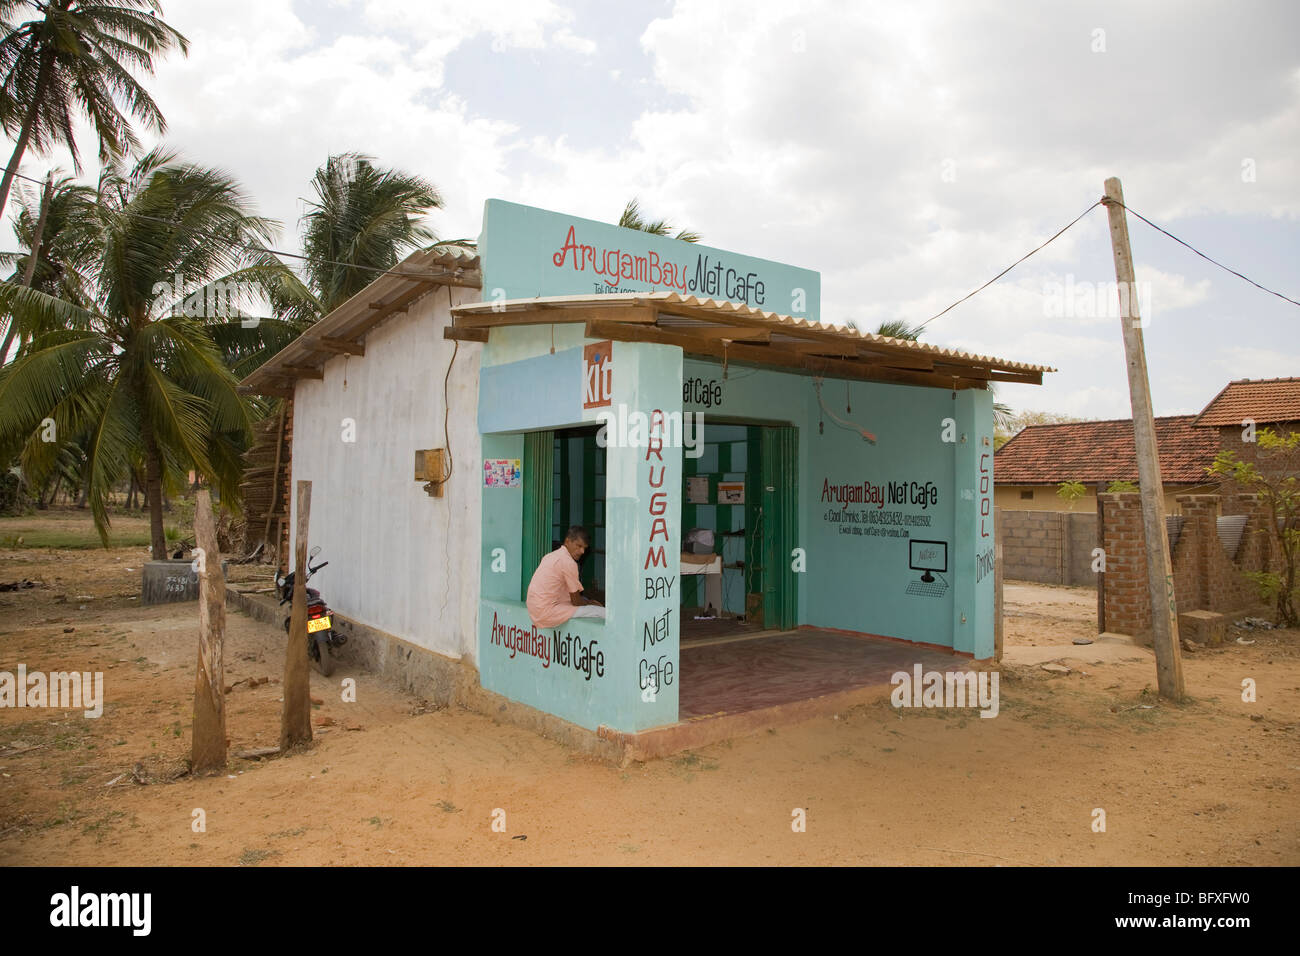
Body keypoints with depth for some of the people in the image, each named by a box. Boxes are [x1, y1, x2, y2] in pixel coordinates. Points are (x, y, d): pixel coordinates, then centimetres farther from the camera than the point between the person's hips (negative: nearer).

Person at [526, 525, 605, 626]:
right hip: (548, 612, -10)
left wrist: (588, 601, 16)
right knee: (603, 613, -13)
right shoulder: (569, 562, -15)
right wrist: (590, 603, 9)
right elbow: (575, 601, -9)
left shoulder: (553, 555, 13)